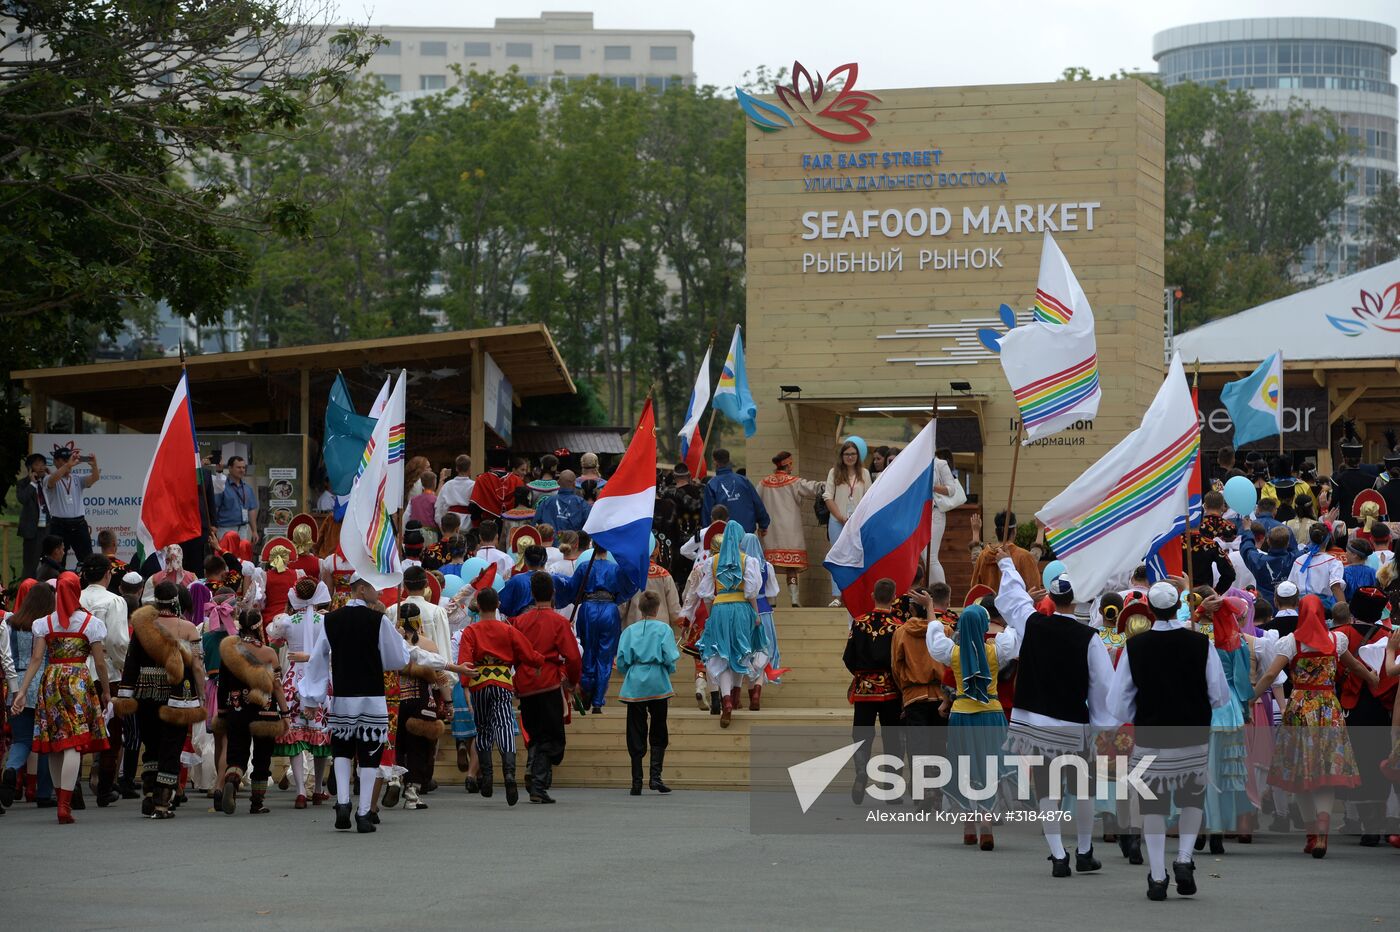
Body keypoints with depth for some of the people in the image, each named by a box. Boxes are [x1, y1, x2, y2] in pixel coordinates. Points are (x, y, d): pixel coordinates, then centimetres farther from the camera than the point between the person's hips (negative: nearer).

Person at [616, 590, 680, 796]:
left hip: (634, 684, 2)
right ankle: (655, 775, -6)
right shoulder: (664, 629, -2)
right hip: (657, 684, -2)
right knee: (658, 734, 8)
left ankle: (637, 781, 3)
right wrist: (670, 669, 13)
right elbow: (670, 658, -9)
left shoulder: (630, 630, 5)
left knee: (636, 734, 5)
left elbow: (621, 661, 1)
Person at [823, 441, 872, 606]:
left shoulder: (864, 474, 8)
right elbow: (828, 498, 0)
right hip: (838, 523, -1)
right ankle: (836, 596, -5)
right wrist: (841, 518, -7)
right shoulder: (834, 473, 4)